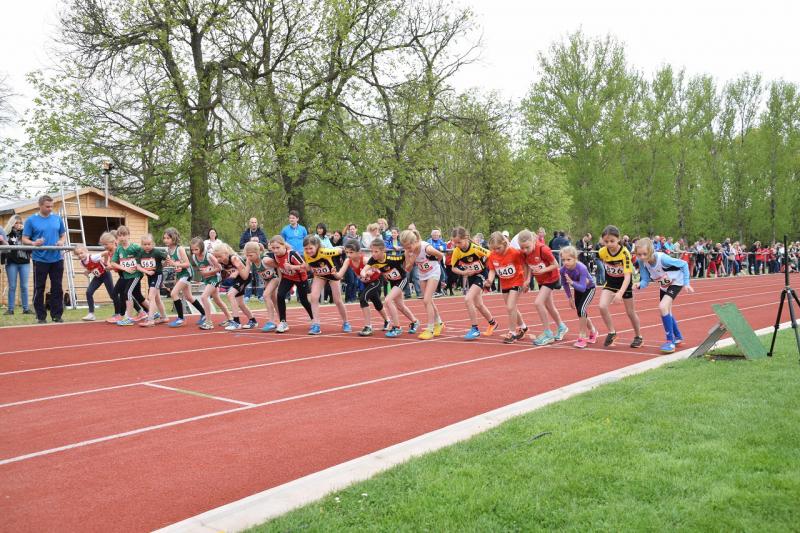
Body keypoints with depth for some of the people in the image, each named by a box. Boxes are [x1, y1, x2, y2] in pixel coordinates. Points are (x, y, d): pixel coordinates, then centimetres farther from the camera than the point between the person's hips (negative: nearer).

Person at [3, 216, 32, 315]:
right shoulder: (8, 234, 3)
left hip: (25, 263, 1)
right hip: (12, 263, -1)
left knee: (24, 286, 4)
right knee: (12, 286, 3)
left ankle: (26, 308, 8)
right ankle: (10, 309, 8)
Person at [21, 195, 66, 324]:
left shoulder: (57, 219, 9)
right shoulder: (31, 220, 0)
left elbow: (63, 234, 17)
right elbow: (24, 239, -1)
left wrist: (61, 241, -5)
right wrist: (33, 243, -22)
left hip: (57, 259, 3)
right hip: (40, 259, -2)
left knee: (57, 288, 5)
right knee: (39, 289, 4)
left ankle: (57, 315, 13)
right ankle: (41, 316, 11)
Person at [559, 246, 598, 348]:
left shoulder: (581, 268, -38)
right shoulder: (563, 270, -24)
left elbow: (582, 288, -43)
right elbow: (564, 284, -3)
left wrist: (572, 282, -58)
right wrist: (570, 297, -1)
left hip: (588, 288, -6)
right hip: (577, 289, 6)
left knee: (582, 309, -22)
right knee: (581, 313, 12)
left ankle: (582, 338, -11)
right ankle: (593, 332, 39)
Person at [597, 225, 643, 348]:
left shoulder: (625, 253, -30)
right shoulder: (602, 252, -20)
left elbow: (627, 276, -35)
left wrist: (620, 294, -47)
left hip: (624, 283, -3)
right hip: (610, 283, 3)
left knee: (630, 312, 10)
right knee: (602, 306, -19)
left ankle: (638, 336, 33)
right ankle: (612, 332, 1)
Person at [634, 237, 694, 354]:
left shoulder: (662, 258, -37)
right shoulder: (642, 262, -23)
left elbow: (684, 264, -23)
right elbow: (645, 281, -15)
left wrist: (686, 284, -19)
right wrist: (639, 285, -38)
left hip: (676, 282, -7)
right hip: (664, 285, 7)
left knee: (663, 307, -25)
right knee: (666, 311, 18)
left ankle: (670, 341, -15)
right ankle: (678, 336, 44)